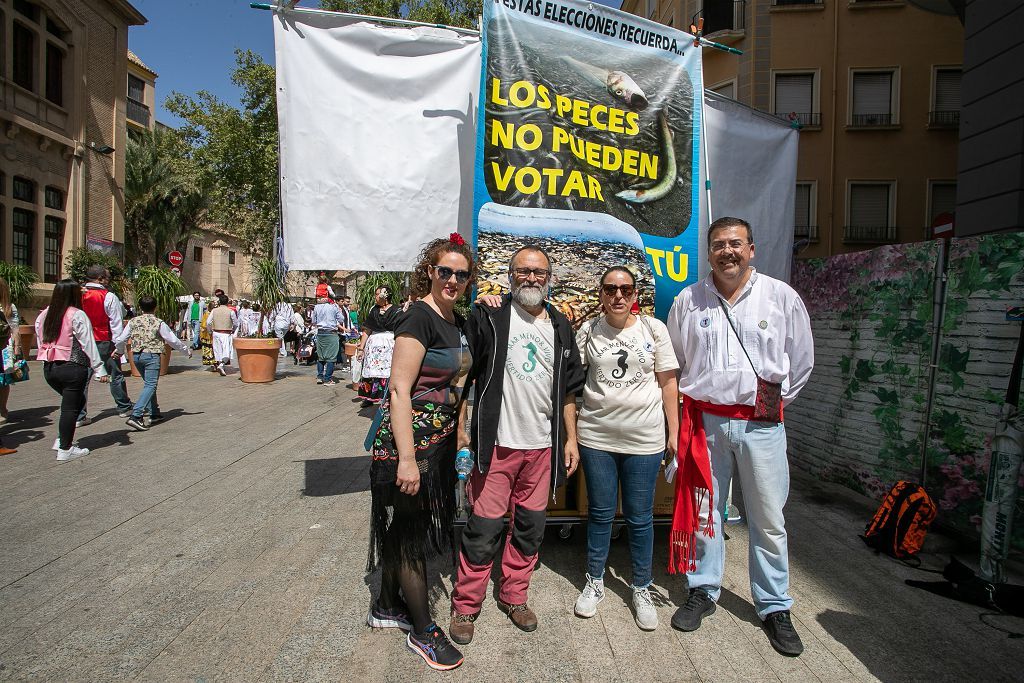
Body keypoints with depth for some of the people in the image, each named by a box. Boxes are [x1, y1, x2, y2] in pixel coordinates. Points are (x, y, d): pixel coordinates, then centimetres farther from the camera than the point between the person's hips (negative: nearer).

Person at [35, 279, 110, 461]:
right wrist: (100, 369, -11)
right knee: (70, 407, 2)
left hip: (49, 369, 7)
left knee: (76, 401, 21)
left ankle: (63, 439, 18)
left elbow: (40, 342, 13)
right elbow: (88, 344, -13)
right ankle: (65, 450, 8)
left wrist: (48, 361, 19)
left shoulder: (43, 315, 9)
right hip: (72, 368, -7)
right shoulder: (77, 315, -12)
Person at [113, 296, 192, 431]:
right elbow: (173, 340, -1)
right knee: (150, 386, -7)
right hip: (152, 355, -5)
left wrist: (120, 351, 30)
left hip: (136, 355, 6)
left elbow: (120, 340, 9)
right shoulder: (158, 323, -5)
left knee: (149, 384, 18)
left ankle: (155, 414, 23)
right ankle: (135, 416, -20)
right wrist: (187, 350, 12)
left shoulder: (133, 321, 7)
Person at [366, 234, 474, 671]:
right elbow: (399, 389, -22)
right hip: (409, 441, -8)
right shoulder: (419, 317, -17)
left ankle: (387, 607, 39)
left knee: (402, 530, 21)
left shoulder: (457, 321, 8)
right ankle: (423, 631, 23)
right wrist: (407, 458, -25)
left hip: (439, 440, 8)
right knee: (411, 534, 6)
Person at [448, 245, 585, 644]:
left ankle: (513, 597, 33)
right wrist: (461, 430, -11)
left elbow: (568, 389, 14)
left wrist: (571, 439, 10)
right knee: (484, 527, 0)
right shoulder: (488, 318, -3)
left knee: (530, 526, 14)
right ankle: (465, 604, 20)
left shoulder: (560, 327, 10)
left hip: (543, 445, 4)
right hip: (497, 442, -4)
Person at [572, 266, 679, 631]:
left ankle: (642, 590, 28)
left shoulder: (654, 328, -1)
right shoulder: (588, 331, 2)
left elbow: (668, 383, 2)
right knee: (599, 513, 12)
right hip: (596, 436, 1)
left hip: (644, 438, -1)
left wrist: (674, 432, 0)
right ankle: (594, 583, 31)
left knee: (640, 517, 9)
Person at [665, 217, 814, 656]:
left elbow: (801, 360, 9)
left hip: (761, 424, -1)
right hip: (705, 421, 1)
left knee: (769, 520, 8)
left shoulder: (782, 297, -1)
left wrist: (778, 400, 11)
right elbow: (673, 361, 14)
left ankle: (774, 607, 25)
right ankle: (703, 591, 30)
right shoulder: (688, 301, 3)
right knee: (703, 511, 12)